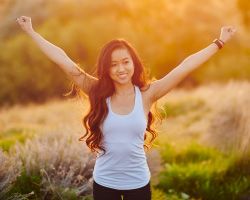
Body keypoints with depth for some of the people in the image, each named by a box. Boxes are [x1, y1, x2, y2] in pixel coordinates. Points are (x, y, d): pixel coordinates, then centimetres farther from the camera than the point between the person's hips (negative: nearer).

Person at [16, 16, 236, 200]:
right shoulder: (98, 92, -8)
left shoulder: (147, 94, -8)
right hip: (104, 182, 1)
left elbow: (185, 67, -8)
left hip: (138, 182, 0)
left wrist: (220, 42, -6)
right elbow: (67, 63, -9)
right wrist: (32, 32, -9)